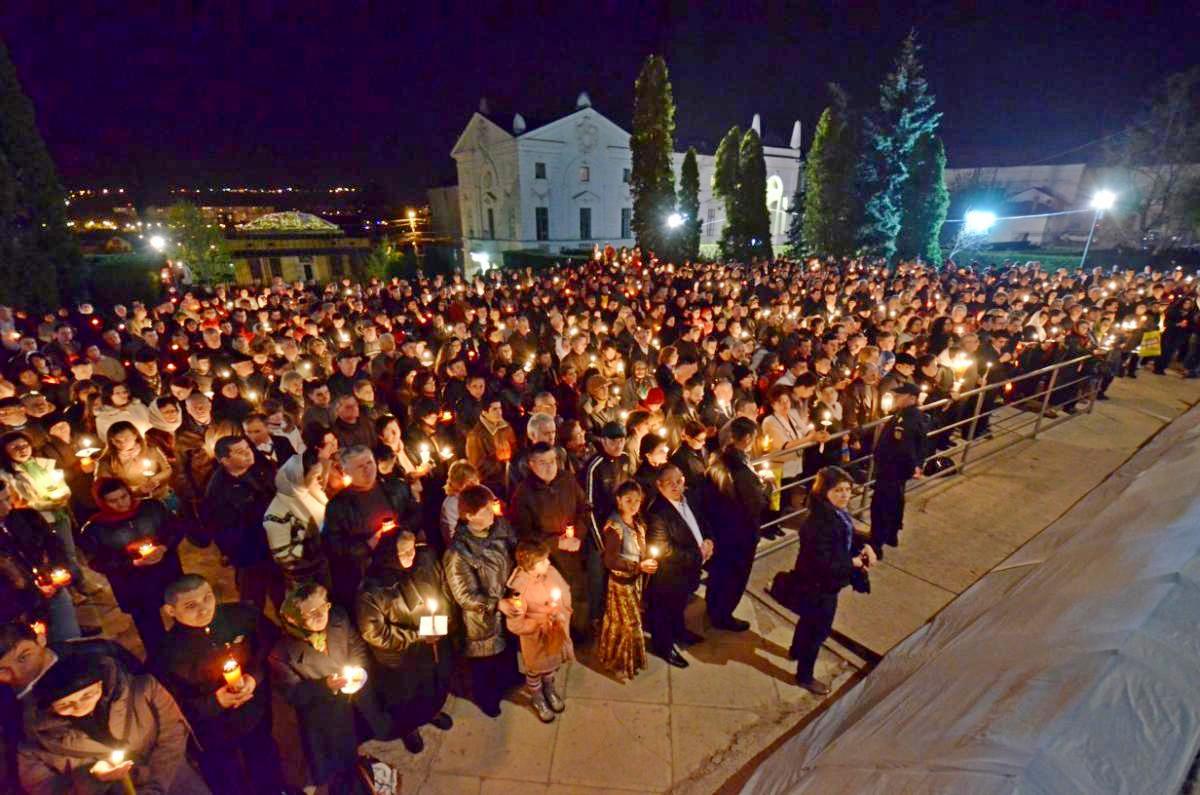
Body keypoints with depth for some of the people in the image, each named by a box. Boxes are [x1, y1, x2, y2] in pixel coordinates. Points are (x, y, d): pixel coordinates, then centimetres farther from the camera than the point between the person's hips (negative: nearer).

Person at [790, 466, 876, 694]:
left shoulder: (838, 513, -6)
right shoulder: (819, 523, -36)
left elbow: (847, 538, 11)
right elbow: (823, 563, -35)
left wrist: (864, 547, -8)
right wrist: (853, 562, -22)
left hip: (817, 583, 9)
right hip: (818, 587, -9)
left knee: (809, 619, 31)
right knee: (819, 630, 10)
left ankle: (796, 650, 57)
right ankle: (805, 676, 32)